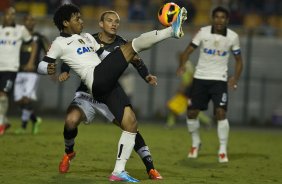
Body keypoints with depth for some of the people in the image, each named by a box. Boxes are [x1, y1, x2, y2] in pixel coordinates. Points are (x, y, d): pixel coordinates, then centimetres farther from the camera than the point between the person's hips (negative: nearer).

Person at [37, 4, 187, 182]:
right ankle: (172, 30, -33)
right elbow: (42, 65, 2)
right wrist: (48, 69, -21)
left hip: (107, 82, 8)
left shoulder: (87, 37, 29)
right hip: (97, 78, -8)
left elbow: (103, 54, 36)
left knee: (131, 122, -1)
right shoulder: (60, 43, 7)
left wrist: (128, 60, 26)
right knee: (132, 45, -16)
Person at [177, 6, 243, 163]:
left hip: (219, 79, -1)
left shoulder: (233, 37, -4)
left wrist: (235, 78, -10)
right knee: (192, 113, 3)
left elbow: (239, 60, 6)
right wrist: (182, 66, -25)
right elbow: (188, 51, -6)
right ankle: (196, 143, 29)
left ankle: (223, 150, -6)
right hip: (200, 78, 1)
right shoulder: (203, 32, -6)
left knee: (221, 113, -16)